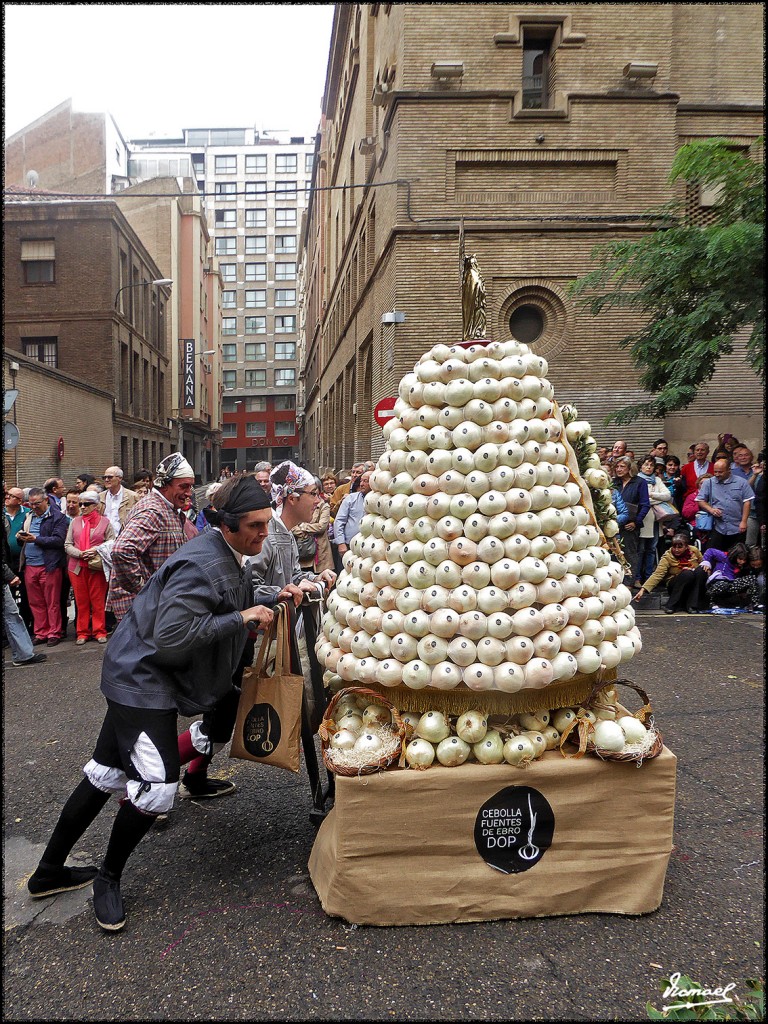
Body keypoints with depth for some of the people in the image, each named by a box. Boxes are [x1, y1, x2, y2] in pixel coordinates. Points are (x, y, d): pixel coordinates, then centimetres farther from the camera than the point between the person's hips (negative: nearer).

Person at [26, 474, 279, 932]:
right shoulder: (201, 565, -27)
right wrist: (240, 619, -27)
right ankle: (109, 878, 16)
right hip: (142, 677, -10)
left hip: (142, 675, 10)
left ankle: (49, 872, 34)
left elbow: (226, 605, 20)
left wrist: (270, 601, 4)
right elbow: (172, 636, -32)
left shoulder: (235, 559, 5)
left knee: (107, 774, 18)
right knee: (157, 786, -10)